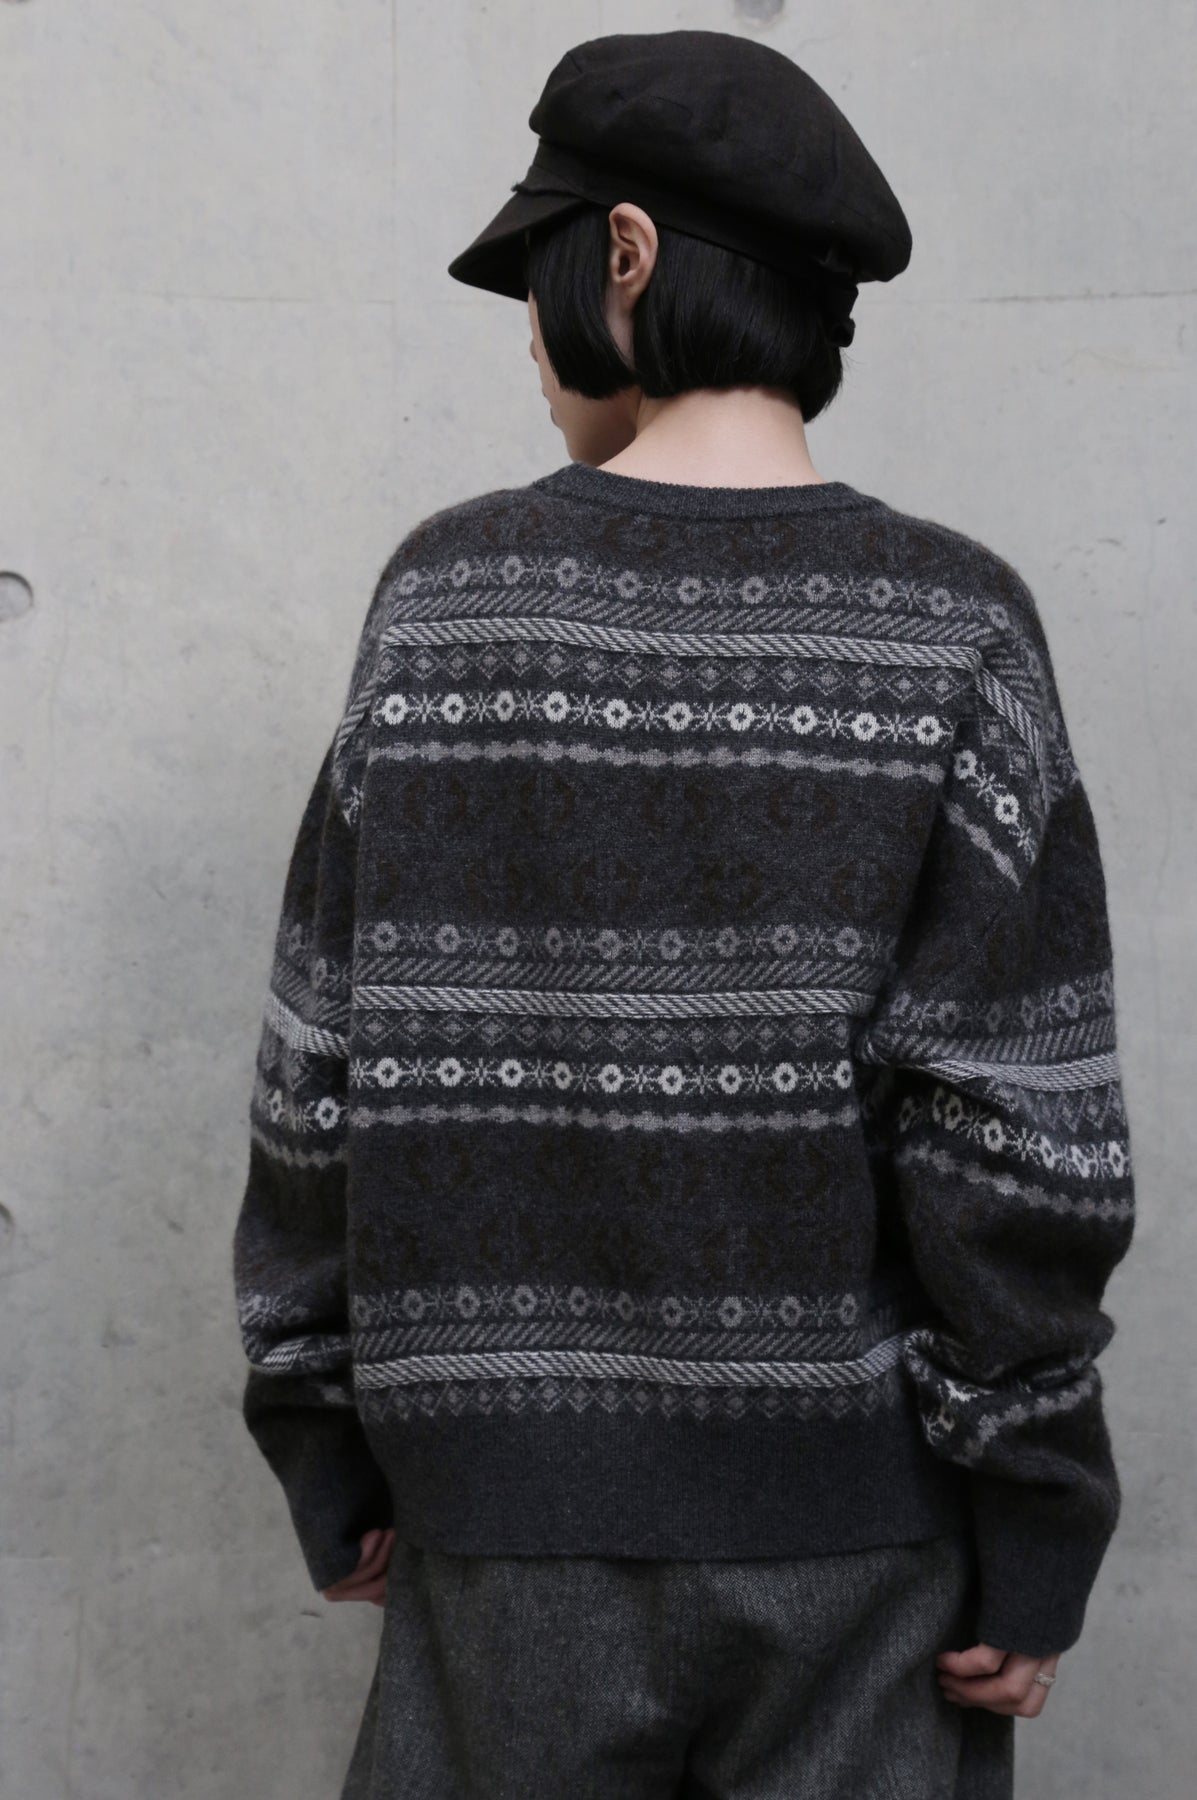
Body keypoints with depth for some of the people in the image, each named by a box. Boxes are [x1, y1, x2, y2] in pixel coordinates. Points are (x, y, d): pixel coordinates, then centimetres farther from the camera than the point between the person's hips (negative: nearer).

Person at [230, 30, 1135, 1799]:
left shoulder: (446, 594, -4)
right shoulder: (949, 626, -8)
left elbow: (323, 1076, -2)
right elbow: (1022, 1131, -11)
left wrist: (330, 1450, 9)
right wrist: (1034, 1530, -2)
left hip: (513, 1514, 1)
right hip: (854, 1516, -1)